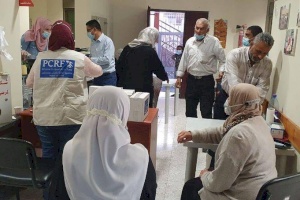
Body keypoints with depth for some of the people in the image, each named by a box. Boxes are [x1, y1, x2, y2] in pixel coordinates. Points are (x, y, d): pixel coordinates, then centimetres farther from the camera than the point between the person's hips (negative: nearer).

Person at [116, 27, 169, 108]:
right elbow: (159, 68, 1)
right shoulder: (150, 51, -7)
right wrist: (165, 77, 20)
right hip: (143, 88, -5)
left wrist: (121, 82, 19)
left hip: (125, 87, 5)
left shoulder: (127, 48, 7)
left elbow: (119, 68, 9)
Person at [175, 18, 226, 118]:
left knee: (206, 112, 3)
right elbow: (184, 59, 11)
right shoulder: (189, 41, 5)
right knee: (190, 110, 14)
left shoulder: (214, 42, -8)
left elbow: (223, 59, -5)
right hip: (191, 80, 4)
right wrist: (179, 76, 10)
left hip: (207, 81, -4)